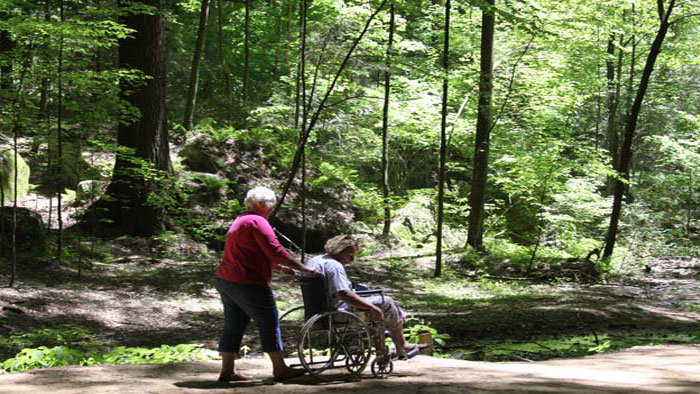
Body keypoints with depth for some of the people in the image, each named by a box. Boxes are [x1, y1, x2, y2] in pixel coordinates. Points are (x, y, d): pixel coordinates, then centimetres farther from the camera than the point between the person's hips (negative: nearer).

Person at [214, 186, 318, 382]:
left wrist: (276, 266, 20)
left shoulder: (240, 221, 19)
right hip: (247, 285, -10)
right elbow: (275, 251, -20)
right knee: (269, 324, 0)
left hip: (225, 281, 10)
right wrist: (302, 269, -16)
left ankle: (227, 370, 12)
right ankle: (280, 369, 5)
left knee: (233, 326, 12)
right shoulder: (257, 222, -12)